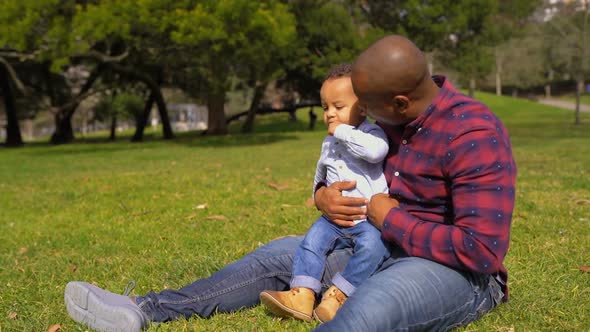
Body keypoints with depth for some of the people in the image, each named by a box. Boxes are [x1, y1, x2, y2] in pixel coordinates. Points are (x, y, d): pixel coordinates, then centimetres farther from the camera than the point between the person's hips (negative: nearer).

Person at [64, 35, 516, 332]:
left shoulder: (474, 136, -22)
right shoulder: (394, 121, 4)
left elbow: (481, 250, -29)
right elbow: (345, 173, 19)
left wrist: (391, 218, -20)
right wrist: (325, 197, -6)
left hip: (456, 271, -8)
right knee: (281, 255, -2)